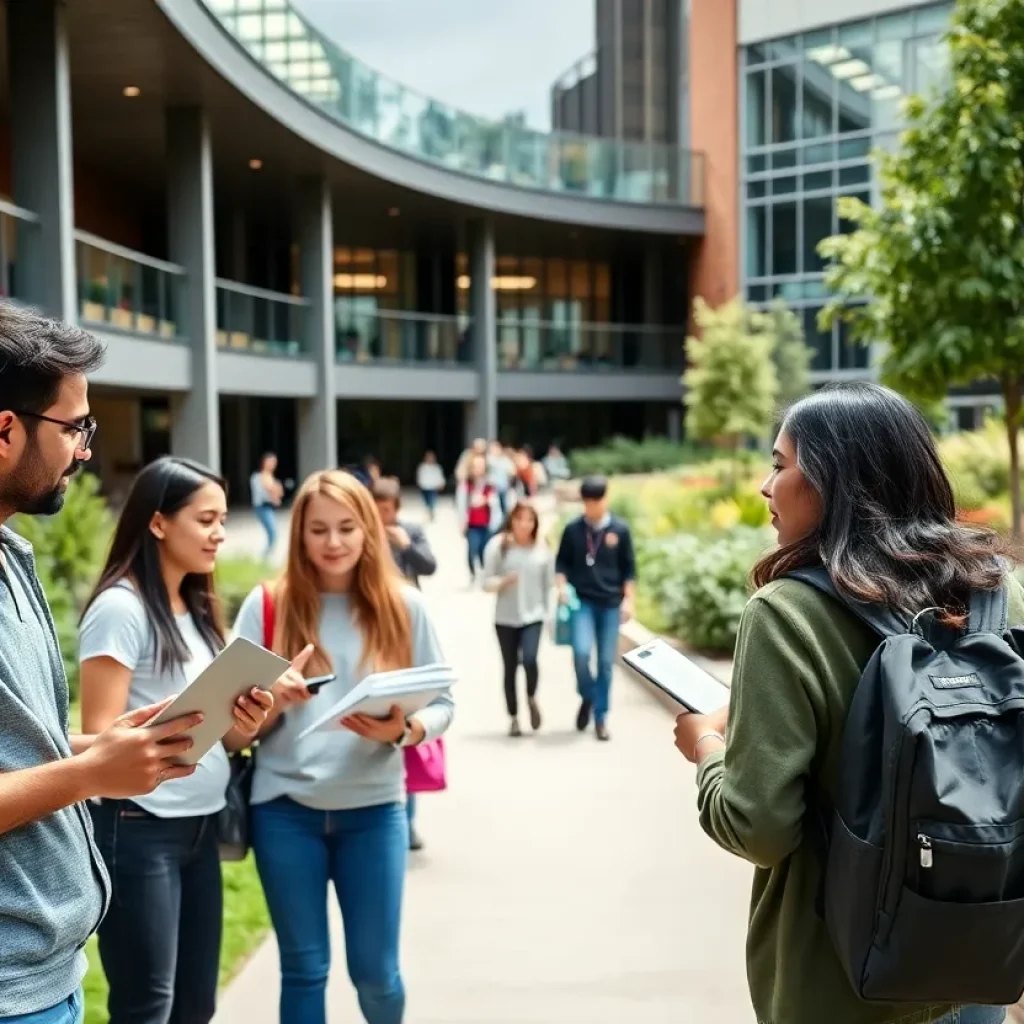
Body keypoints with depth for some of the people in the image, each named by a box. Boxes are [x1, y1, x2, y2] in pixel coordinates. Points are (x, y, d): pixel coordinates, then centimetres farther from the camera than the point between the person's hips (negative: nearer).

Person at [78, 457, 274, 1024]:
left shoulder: (198, 609, 11)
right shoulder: (121, 607, -12)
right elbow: (100, 736, -16)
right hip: (138, 828, -8)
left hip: (199, 825, 8)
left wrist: (242, 726, -7)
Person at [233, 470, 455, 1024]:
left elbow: (442, 705, 1)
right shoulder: (267, 604, -1)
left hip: (373, 809, 0)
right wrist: (274, 698, -20)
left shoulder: (403, 606, 0)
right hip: (285, 808, 0)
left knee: (375, 968, 9)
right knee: (304, 969, 10)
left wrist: (401, 730, -19)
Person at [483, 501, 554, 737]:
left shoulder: (542, 548, 1)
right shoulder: (498, 545, -4)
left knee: (529, 659, -20)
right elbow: (486, 582, -4)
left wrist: (546, 610, 7)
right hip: (505, 618, 0)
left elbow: (548, 582, 7)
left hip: (533, 616, 0)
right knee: (510, 667, 6)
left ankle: (531, 698, 10)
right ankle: (513, 718, 20)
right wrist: (503, 581, -22)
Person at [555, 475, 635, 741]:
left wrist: (628, 599, 0)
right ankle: (587, 696, 11)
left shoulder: (620, 530, 2)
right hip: (582, 601, -1)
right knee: (581, 652, -18)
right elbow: (562, 563, 9)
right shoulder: (573, 530, 2)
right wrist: (562, 586, -7)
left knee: (606, 661, 3)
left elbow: (629, 568, 6)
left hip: (611, 603, 1)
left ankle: (601, 717, 16)